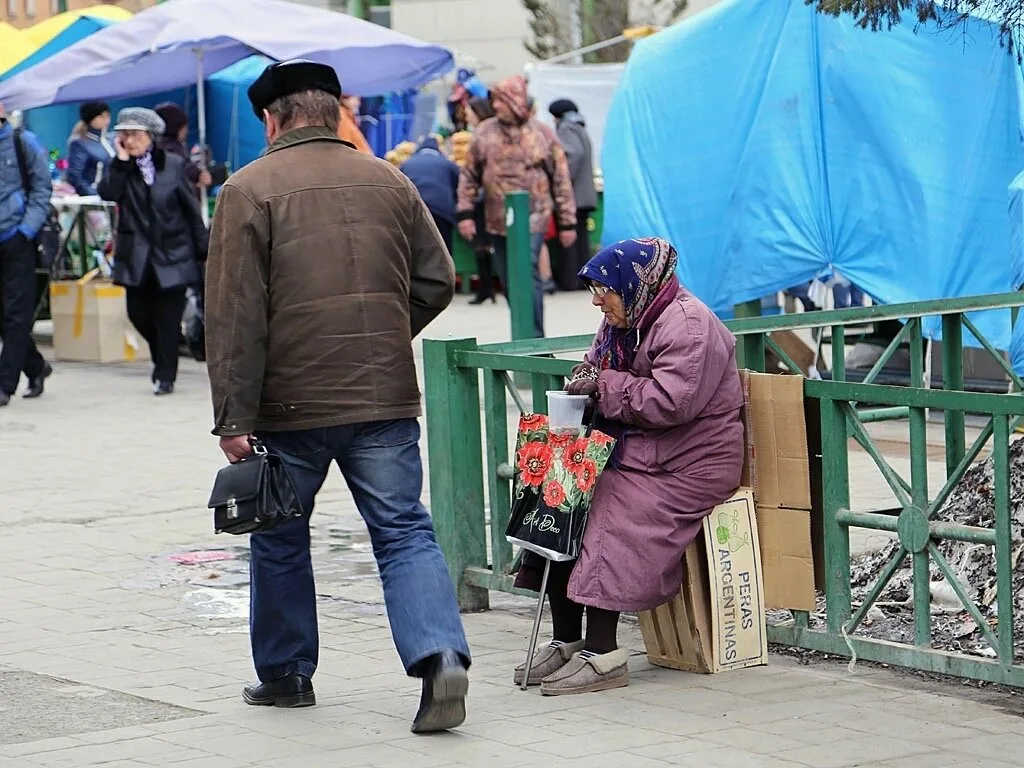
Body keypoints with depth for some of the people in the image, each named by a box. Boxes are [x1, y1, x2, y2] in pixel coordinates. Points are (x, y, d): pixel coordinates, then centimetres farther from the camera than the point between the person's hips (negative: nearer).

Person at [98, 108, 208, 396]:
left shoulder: (174, 165, -1)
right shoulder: (120, 169, 4)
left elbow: (191, 209, 2)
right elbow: (107, 193, -16)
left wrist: (203, 248, 1)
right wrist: (121, 161, -17)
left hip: (171, 253, -3)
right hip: (136, 255, 3)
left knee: (168, 317, -3)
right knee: (138, 313, 4)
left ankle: (165, 376, 7)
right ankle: (162, 358, 29)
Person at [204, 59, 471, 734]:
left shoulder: (250, 190, -5)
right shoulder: (390, 183, 7)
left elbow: (235, 315, -10)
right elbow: (437, 280, 9)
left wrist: (235, 418, -9)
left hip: (290, 403, -2)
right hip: (386, 400, 2)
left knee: (280, 538, 16)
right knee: (406, 533, 3)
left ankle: (285, 672, 25)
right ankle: (440, 655, -17)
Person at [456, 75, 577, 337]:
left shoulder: (542, 134, 0)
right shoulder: (485, 133, 6)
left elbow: (561, 180, 3)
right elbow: (469, 176, 11)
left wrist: (567, 222, 2)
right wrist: (464, 212, 2)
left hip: (532, 219, -4)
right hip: (497, 222, 4)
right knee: (508, 279, 10)